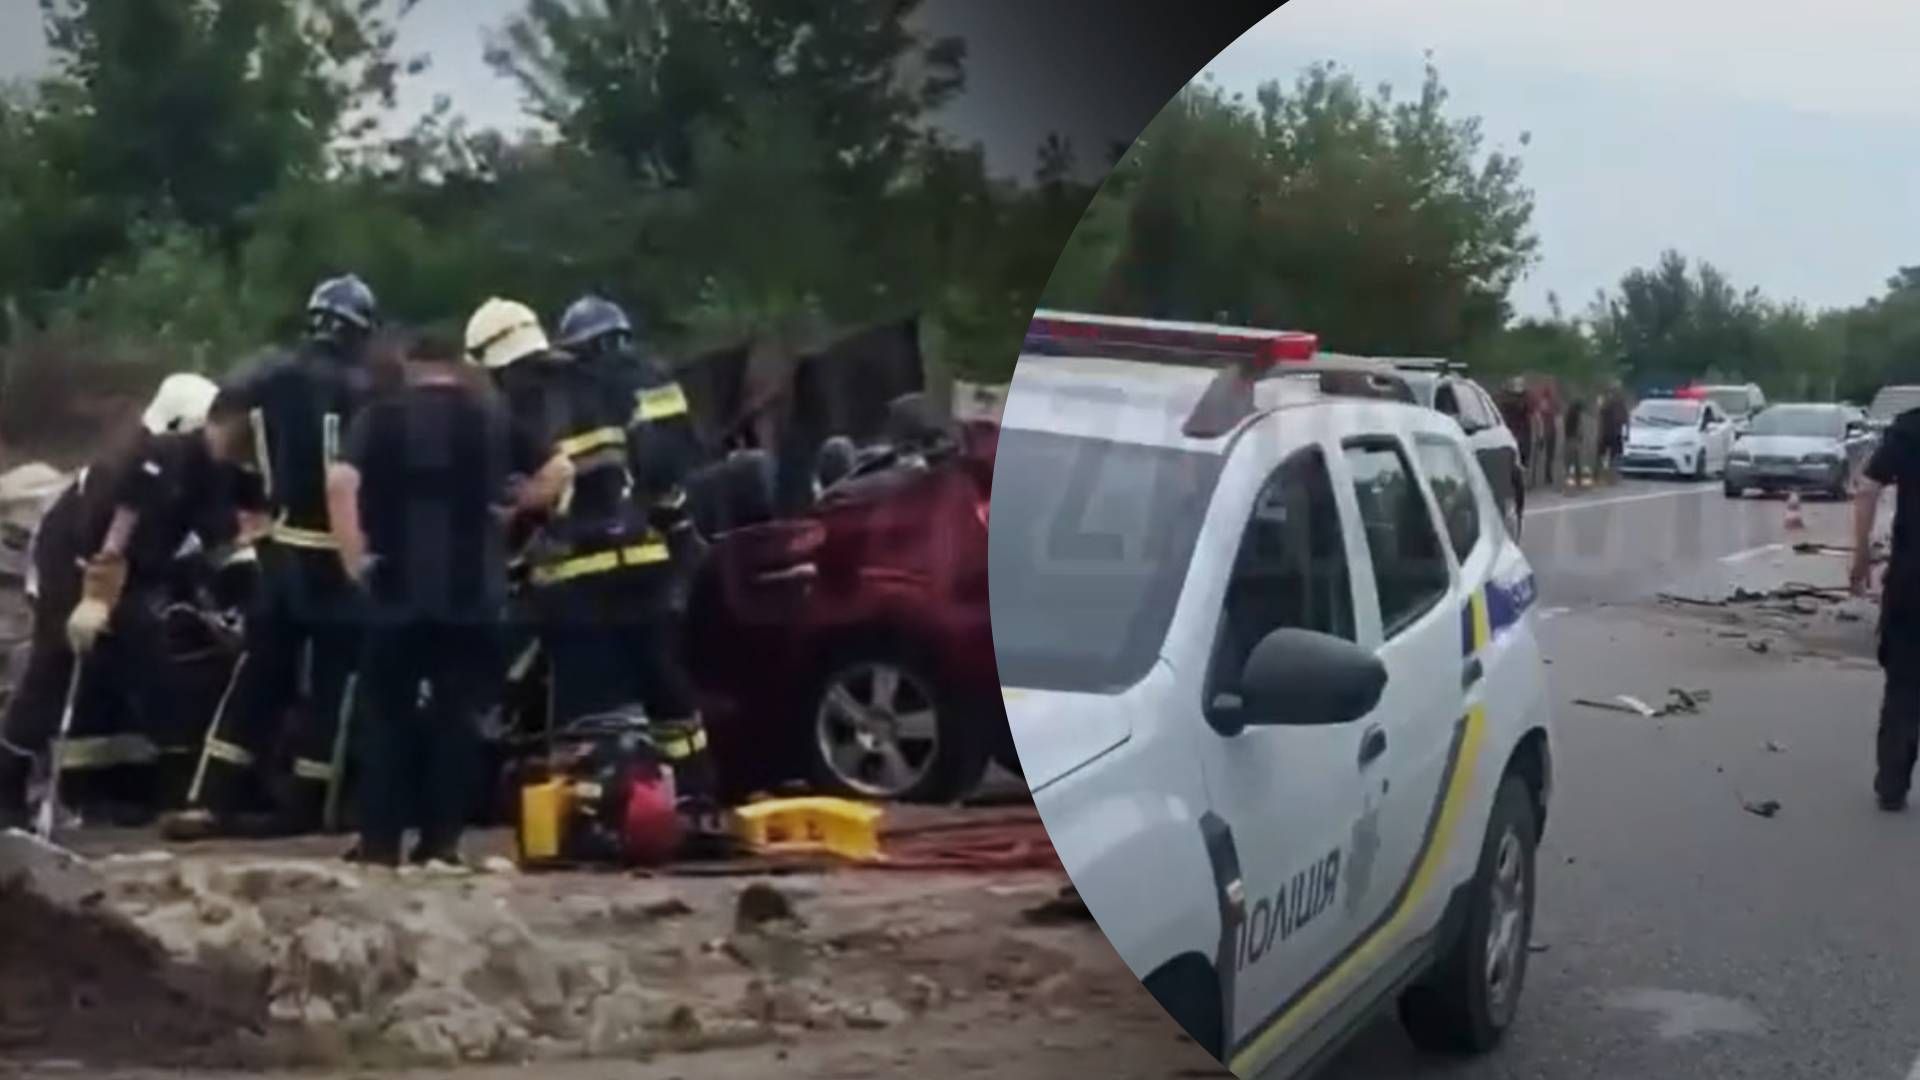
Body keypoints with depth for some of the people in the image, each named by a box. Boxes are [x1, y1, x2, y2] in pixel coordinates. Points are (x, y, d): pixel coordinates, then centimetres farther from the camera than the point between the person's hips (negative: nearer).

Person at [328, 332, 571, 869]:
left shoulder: (383, 415, 1)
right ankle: (441, 843, 3)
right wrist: (515, 509, 13)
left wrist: (352, 555, -7)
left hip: (399, 588, -1)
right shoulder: (493, 417, 8)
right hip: (473, 591, 1)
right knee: (457, 715, 6)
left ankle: (379, 843, 6)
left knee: (388, 714, 8)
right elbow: (559, 470, 1)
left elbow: (340, 481, -14)